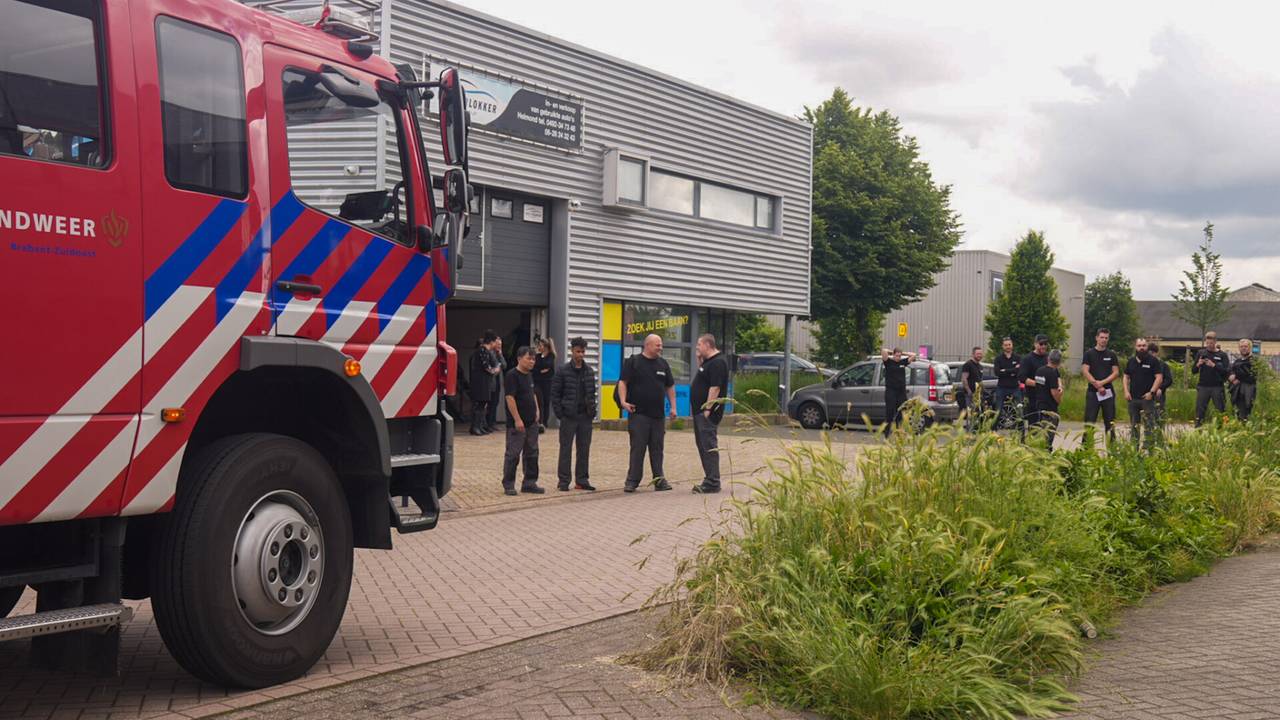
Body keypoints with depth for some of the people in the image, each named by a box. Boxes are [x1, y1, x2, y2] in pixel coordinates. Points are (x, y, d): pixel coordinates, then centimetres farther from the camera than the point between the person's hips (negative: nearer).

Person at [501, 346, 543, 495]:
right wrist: (517, 419, -21)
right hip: (517, 423, -8)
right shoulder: (512, 375, -13)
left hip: (532, 422, 8)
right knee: (513, 454, -2)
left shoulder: (529, 375, 13)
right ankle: (508, 485, 6)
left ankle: (529, 483, 19)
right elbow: (510, 398, -19)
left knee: (532, 454, 11)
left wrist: (537, 410, 12)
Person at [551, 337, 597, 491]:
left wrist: (592, 410, 6)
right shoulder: (563, 371, -4)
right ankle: (563, 480, 5)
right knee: (566, 449, 0)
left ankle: (582, 480, 16)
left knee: (584, 449, 8)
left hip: (585, 416, 4)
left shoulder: (590, 371, 9)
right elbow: (555, 393, -3)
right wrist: (559, 413, -9)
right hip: (569, 416, -4)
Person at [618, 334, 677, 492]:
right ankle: (632, 481, 1)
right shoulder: (633, 362, -1)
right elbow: (623, 382, -4)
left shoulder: (663, 364, 14)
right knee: (637, 448, -4)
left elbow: (670, 387, 19)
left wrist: (673, 406, 12)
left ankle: (659, 480, 13)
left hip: (658, 414, 5)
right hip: (638, 413, -5)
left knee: (657, 449, 7)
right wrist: (623, 401, -16)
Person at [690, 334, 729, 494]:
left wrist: (708, 409, -25)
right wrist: (699, 360, 15)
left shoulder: (717, 362, -15)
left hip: (708, 412, -11)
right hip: (700, 411, 11)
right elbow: (702, 377, 27)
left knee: (709, 446, -10)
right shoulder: (708, 361, 17)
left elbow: (715, 387, -22)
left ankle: (712, 482, -9)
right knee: (702, 444, 14)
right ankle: (709, 479, 19)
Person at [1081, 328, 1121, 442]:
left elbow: (1116, 373, 3)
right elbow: (1085, 371, -4)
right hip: (1092, 391, -2)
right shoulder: (1089, 354, 3)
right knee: (1089, 421, -3)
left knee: (1110, 422, 4)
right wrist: (1097, 385, -11)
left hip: (1108, 391, 2)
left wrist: (1102, 382, -12)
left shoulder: (1112, 355, 9)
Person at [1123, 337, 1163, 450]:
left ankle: (1149, 447, -6)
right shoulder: (1131, 361, 13)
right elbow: (1126, 377, 17)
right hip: (1133, 398, 5)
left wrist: (1151, 392, -14)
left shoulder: (1153, 361, -2)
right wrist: (1126, 391, 3)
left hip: (1147, 398, -5)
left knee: (1149, 425, -7)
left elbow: (1159, 377, -6)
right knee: (1134, 425, 11)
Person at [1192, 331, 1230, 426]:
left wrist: (1214, 365, -17)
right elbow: (1193, 371, 9)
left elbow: (1227, 371, -7)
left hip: (1217, 387, -2)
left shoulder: (1222, 355, 3)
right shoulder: (1201, 353, 9)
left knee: (1222, 411, 1)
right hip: (1203, 386, 2)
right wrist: (1198, 365, -11)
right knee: (1200, 411, -1)